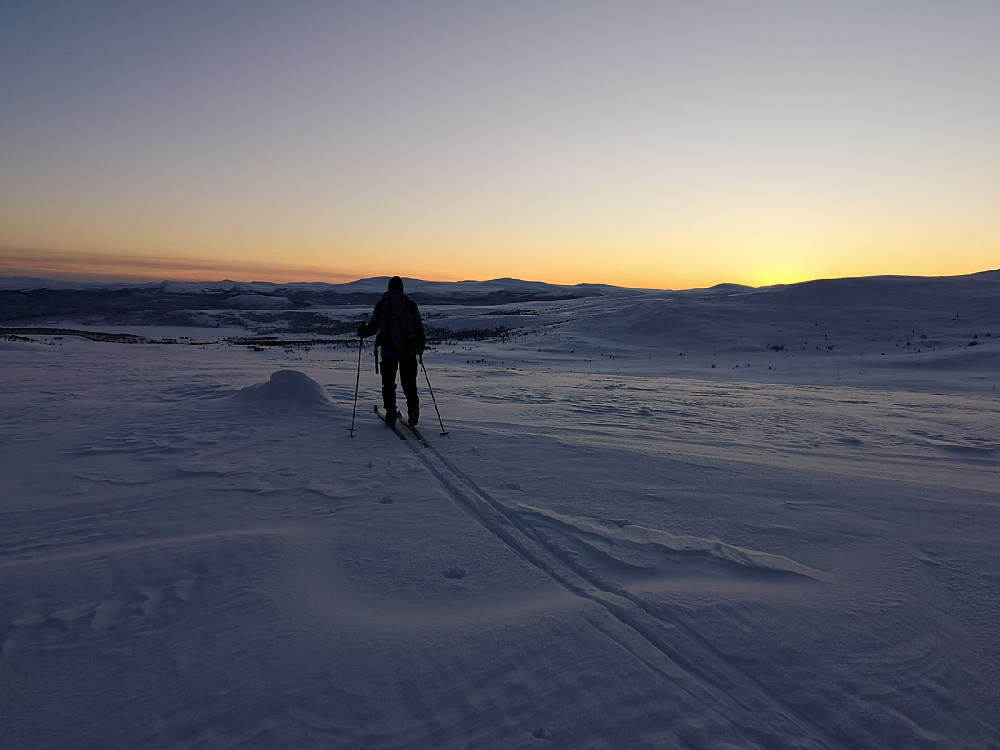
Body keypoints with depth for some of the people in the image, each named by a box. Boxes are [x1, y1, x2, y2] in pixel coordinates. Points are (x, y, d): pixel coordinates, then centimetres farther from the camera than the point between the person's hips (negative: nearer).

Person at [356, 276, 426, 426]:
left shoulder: (381, 304, -1)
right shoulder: (411, 304, 3)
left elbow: (372, 327, 0)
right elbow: (419, 328, 4)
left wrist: (362, 332, 21)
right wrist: (421, 346, 18)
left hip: (388, 351, -1)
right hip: (409, 351, 1)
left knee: (388, 384, 12)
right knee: (409, 383, 11)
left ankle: (391, 414, 12)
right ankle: (413, 410, -3)